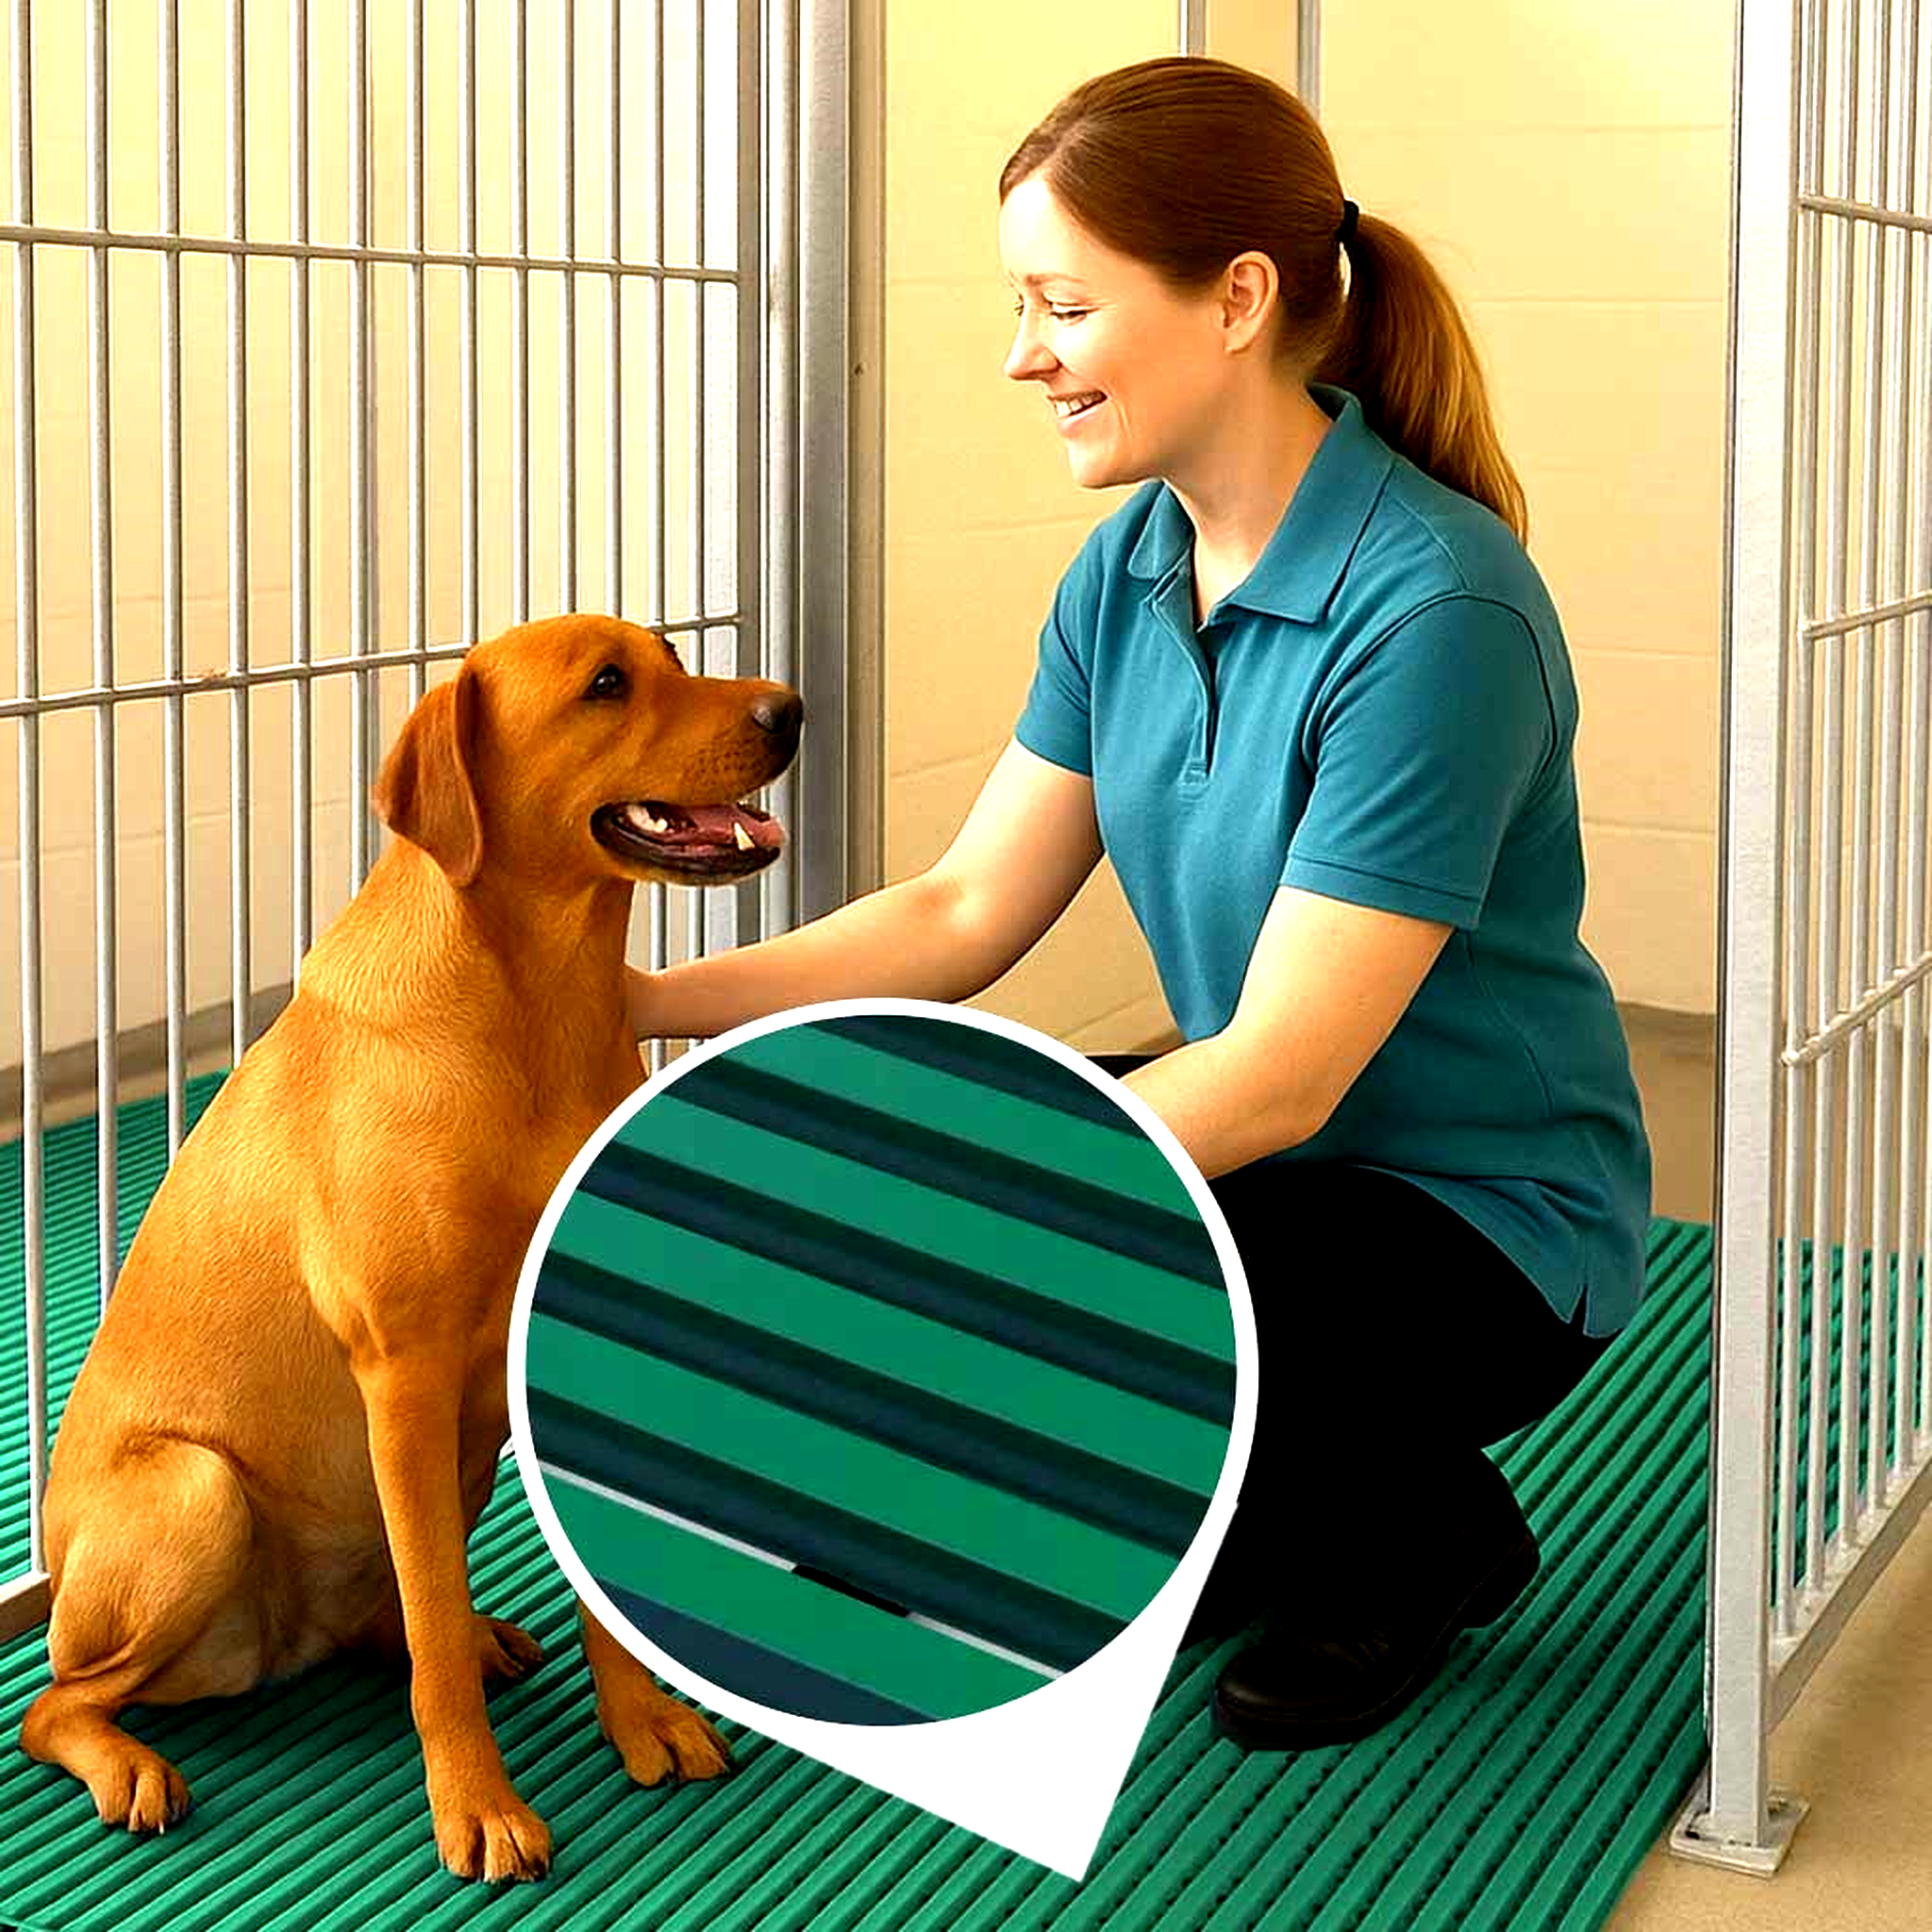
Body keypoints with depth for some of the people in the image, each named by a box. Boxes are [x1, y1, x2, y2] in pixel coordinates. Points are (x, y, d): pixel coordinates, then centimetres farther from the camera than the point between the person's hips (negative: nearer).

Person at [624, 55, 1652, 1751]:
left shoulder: (1434, 610, -27)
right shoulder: (1130, 570, -1)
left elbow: (1280, 1078, -28)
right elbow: (966, 911, 1)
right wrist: (652, 1002, -9)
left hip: (1479, 1224, -7)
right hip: (1255, 1145, 8)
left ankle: (1429, 1530, 4)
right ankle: (1261, 1517, 13)